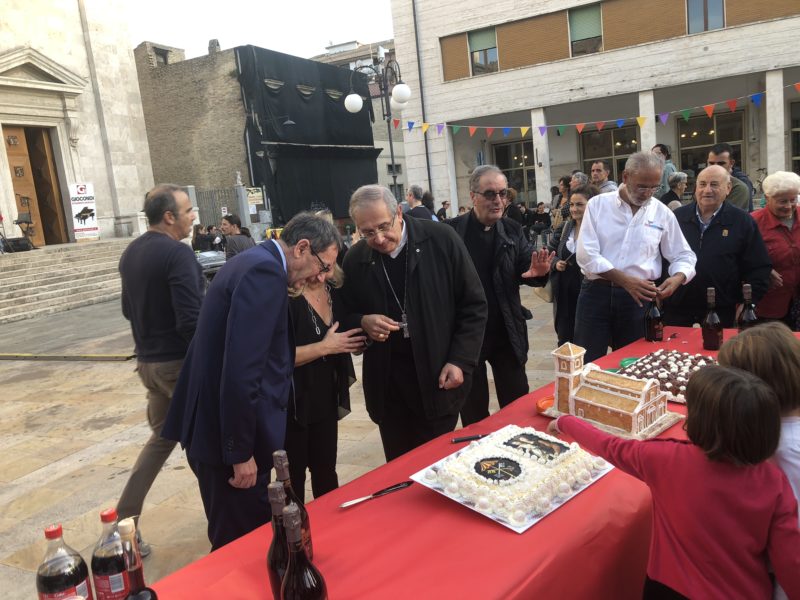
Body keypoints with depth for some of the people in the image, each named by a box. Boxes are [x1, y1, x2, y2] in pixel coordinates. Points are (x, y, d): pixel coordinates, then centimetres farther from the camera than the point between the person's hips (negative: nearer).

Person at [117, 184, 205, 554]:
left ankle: (124, 521, 17)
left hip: (148, 361, 8)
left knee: (161, 437, 19)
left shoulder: (130, 253, 8)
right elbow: (191, 320, -24)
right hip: (181, 362, -8)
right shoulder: (177, 253, -19)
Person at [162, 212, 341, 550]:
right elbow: (241, 371, -26)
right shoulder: (265, 271, -19)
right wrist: (241, 451, -21)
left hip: (216, 425, 10)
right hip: (228, 435, -10)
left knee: (236, 540, 23)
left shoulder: (255, 262, 13)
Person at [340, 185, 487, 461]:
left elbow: (474, 305, -2)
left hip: (439, 379, -2)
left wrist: (461, 361, -9)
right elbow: (345, 318, 10)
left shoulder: (442, 240, -8)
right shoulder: (354, 260, -1)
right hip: (387, 387, 2)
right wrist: (362, 323, -12)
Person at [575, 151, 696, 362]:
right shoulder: (597, 204, -2)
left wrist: (677, 278, -12)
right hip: (596, 294, -2)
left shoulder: (662, 213, 5)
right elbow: (586, 254, -11)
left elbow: (684, 256, 12)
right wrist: (626, 280, -20)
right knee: (587, 365, 2)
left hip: (638, 297, 2)